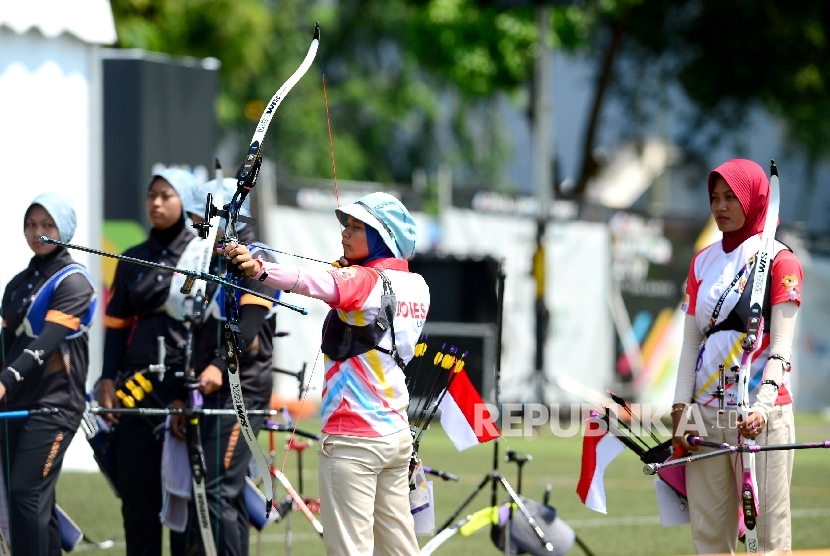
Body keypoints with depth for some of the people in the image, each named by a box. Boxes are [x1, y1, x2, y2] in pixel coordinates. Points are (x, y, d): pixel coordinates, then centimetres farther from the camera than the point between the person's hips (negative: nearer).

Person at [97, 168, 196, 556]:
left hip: (185, 381, -4)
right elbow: (117, 324, 14)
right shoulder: (133, 260, 15)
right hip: (137, 384, 4)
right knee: (136, 486, 1)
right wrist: (108, 379, 4)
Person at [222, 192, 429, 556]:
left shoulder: (363, 281, -13)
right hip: (396, 434, 8)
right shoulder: (414, 287, 8)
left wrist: (259, 269, -47)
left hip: (353, 438, -8)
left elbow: (316, 283, -33)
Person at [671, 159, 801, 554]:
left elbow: (781, 347, -8)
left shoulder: (779, 261, 0)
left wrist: (763, 406, -23)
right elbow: (691, 341, 15)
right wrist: (680, 410, 3)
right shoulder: (703, 263, 17)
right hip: (707, 414, 6)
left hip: (760, 415, -6)